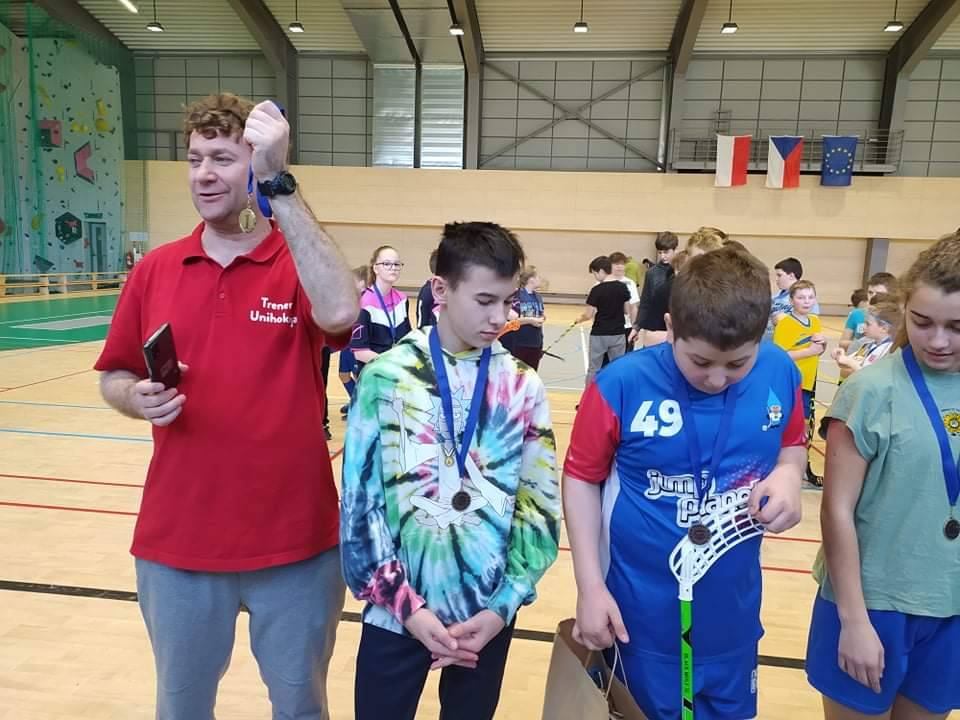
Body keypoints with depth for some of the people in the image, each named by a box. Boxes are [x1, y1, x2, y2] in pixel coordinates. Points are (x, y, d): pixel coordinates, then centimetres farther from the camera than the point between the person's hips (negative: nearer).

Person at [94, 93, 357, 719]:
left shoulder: (303, 264, -7)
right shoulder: (154, 269, 2)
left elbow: (339, 313, -30)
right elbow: (113, 379, 10)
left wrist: (277, 186, -30)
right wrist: (139, 398, -13)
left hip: (295, 540, -2)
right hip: (175, 541, 3)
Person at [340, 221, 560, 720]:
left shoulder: (523, 388, -3)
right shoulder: (386, 377, -9)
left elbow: (542, 506, -1)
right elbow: (360, 500, -8)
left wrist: (503, 606, -7)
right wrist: (407, 605, -10)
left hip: (487, 614, 2)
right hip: (396, 613, -1)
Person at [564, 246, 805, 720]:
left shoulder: (779, 373, -12)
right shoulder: (621, 385, -22)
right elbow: (582, 479, -10)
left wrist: (787, 476, -16)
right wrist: (589, 586, -11)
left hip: (733, 607, 4)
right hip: (642, 609, -3)